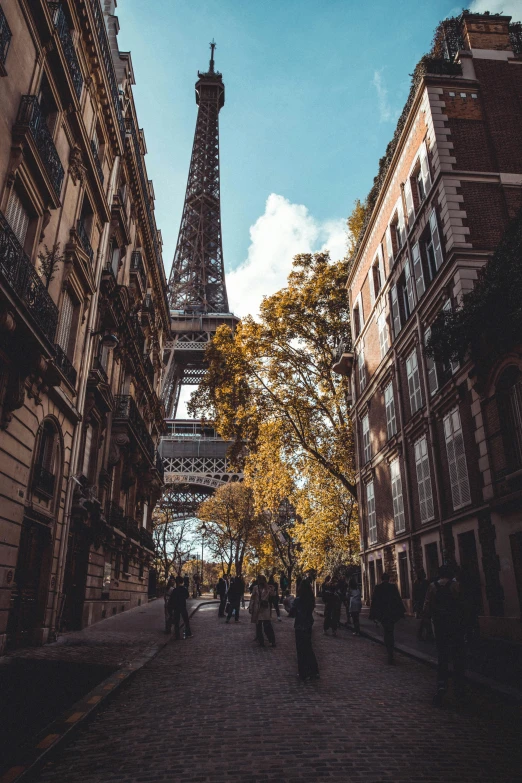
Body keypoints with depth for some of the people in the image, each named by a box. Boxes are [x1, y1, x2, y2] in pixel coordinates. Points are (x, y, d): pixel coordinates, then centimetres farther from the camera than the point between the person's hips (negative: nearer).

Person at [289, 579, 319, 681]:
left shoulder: (297, 600, -18)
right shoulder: (312, 600, -3)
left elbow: (292, 614, -11)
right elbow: (310, 611, 9)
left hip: (299, 627, -5)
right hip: (308, 626, 5)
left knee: (301, 650, 7)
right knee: (309, 649, 18)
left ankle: (303, 674, 12)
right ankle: (314, 672, 20)